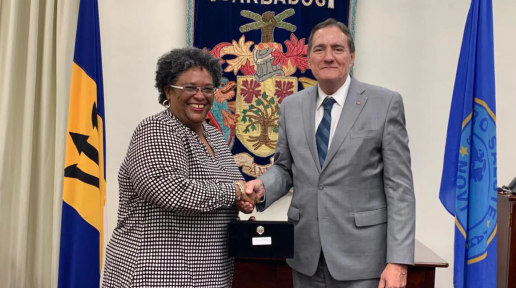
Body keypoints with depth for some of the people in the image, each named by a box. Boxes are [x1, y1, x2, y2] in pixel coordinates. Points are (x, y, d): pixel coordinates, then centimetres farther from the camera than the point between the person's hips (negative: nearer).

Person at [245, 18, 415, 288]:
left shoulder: (385, 103, -5)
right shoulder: (291, 106, 6)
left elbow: (399, 187, -7)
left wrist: (398, 260, -13)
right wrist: (263, 186, -9)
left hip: (361, 256, -3)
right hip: (306, 255, 4)